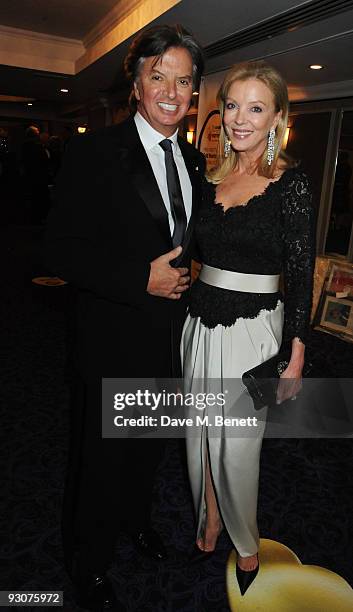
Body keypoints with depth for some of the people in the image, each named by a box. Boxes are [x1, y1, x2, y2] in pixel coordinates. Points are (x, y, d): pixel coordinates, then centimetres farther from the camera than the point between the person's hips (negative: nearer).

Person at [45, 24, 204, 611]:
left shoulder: (194, 160, 7)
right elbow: (63, 250, -17)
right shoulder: (94, 152, -12)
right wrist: (144, 279, -23)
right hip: (116, 337, -5)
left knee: (150, 443, 25)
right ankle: (88, 560, 42)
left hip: (172, 334, 6)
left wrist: (186, 277, 2)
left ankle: (135, 516, 55)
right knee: (102, 454, 13)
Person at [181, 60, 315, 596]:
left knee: (236, 446, 6)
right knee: (202, 436, 17)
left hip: (253, 328, -5)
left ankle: (246, 545, 36)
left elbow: (301, 271, -10)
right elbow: (201, 253, 12)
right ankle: (209, 525, 42)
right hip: (202, 323, 6)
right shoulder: (212, 178, 8)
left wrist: (295, 355, -11)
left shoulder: (290, 182, -8)